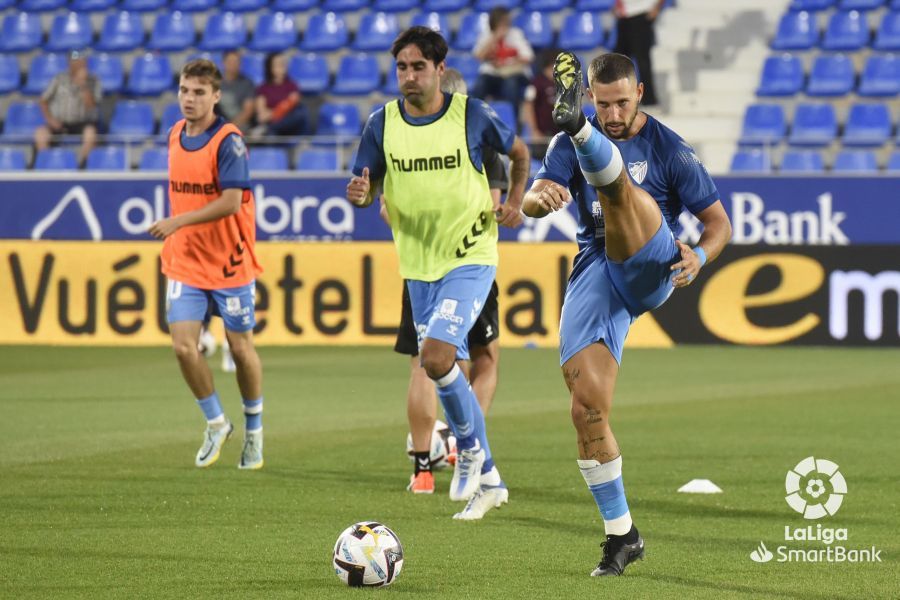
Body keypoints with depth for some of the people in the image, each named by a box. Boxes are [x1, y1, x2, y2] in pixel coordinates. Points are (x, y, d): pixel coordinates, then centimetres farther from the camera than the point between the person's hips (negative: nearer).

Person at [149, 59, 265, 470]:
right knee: (184, 347, -8)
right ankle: (216, 424, 13)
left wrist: (179, 221, -30)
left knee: (241, 349, 7)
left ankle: (253, 432, 27)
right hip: (184, 263, 5)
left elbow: (231, 201, -24)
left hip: (229, 265, -5)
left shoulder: (228, 141, -15)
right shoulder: (175, 135, 6)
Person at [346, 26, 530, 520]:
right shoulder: (382, 123, -1)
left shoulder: (470, 114, -8)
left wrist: (515, 201, -4)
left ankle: (470, 447, 2)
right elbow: (364, 188, 2)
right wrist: (359, 194, -21)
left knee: (436, 357, -22)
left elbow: (518, 152, 9)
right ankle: (487, 480, 25)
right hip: (418, 265, 5)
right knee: (446, 370, 11)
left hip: (469, 260, -5)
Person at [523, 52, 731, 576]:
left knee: (616, 185, -30)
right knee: (588, 407, -9)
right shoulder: (574, 143, 10)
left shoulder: (669, 149, 4)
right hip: (594, 273, 3)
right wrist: (544, 198, -26)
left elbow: (719, 222, 7)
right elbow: (531, 202, -1)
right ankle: (622, 534, 2)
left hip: (651, 268, -3)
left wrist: (701, 255, -16)